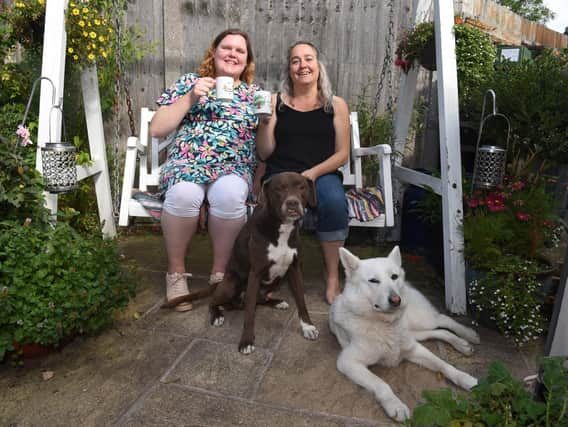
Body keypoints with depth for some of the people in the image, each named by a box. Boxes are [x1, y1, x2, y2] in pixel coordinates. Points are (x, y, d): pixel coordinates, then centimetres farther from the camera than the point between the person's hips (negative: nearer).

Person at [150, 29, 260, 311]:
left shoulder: (255, 94, 16)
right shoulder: (188, 82, 14)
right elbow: (156, 130, 4)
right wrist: (190, 98, -5)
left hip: (234, 169, 1)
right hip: (186, 164, 0)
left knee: (229, 195, -36)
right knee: (183, 195, -36)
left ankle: (220, 272, -16)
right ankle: (176, 271, -13)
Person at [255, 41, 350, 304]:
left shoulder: (336, 105, 11)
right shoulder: (276, 102, 11)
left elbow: (342, 154, 6)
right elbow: (264, 154, 9)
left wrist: (314, 172, -11)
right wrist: (266, 120, -7)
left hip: (323, 174, 1)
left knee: (335, 201, -33)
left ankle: (332, 277, -16)